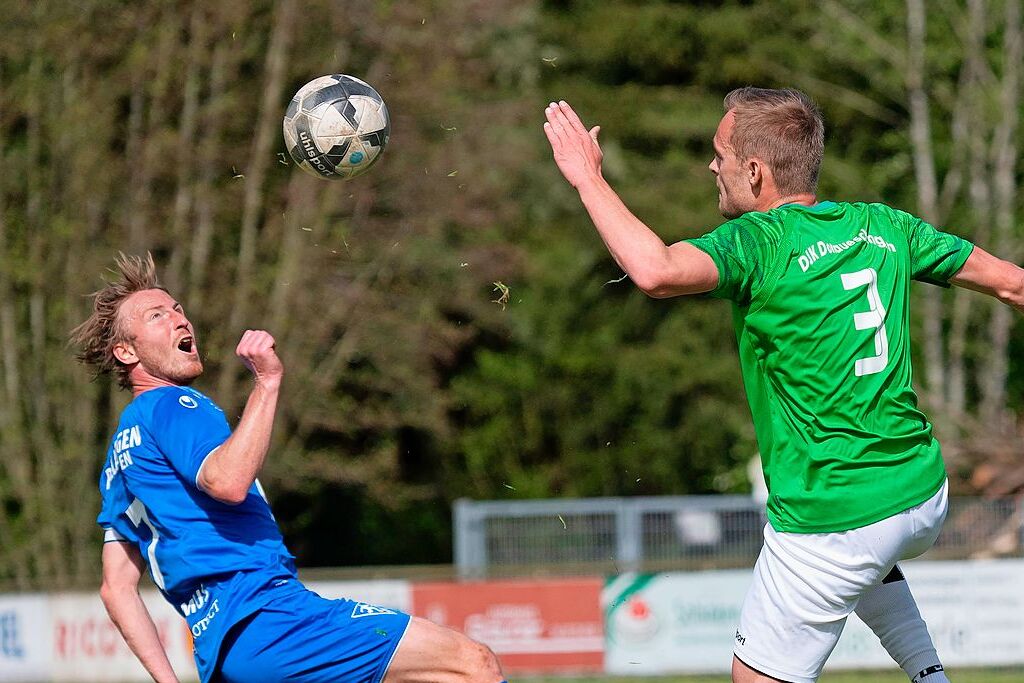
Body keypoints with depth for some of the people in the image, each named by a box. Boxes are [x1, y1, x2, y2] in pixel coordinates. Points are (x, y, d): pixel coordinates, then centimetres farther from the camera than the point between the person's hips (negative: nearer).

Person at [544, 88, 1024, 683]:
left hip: (828, 523, -7)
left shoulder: (759, 242, -15)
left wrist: (588, 177, -22)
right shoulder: (885, 226, 4)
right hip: (924, 496, 7)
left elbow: (655, 270, -35)